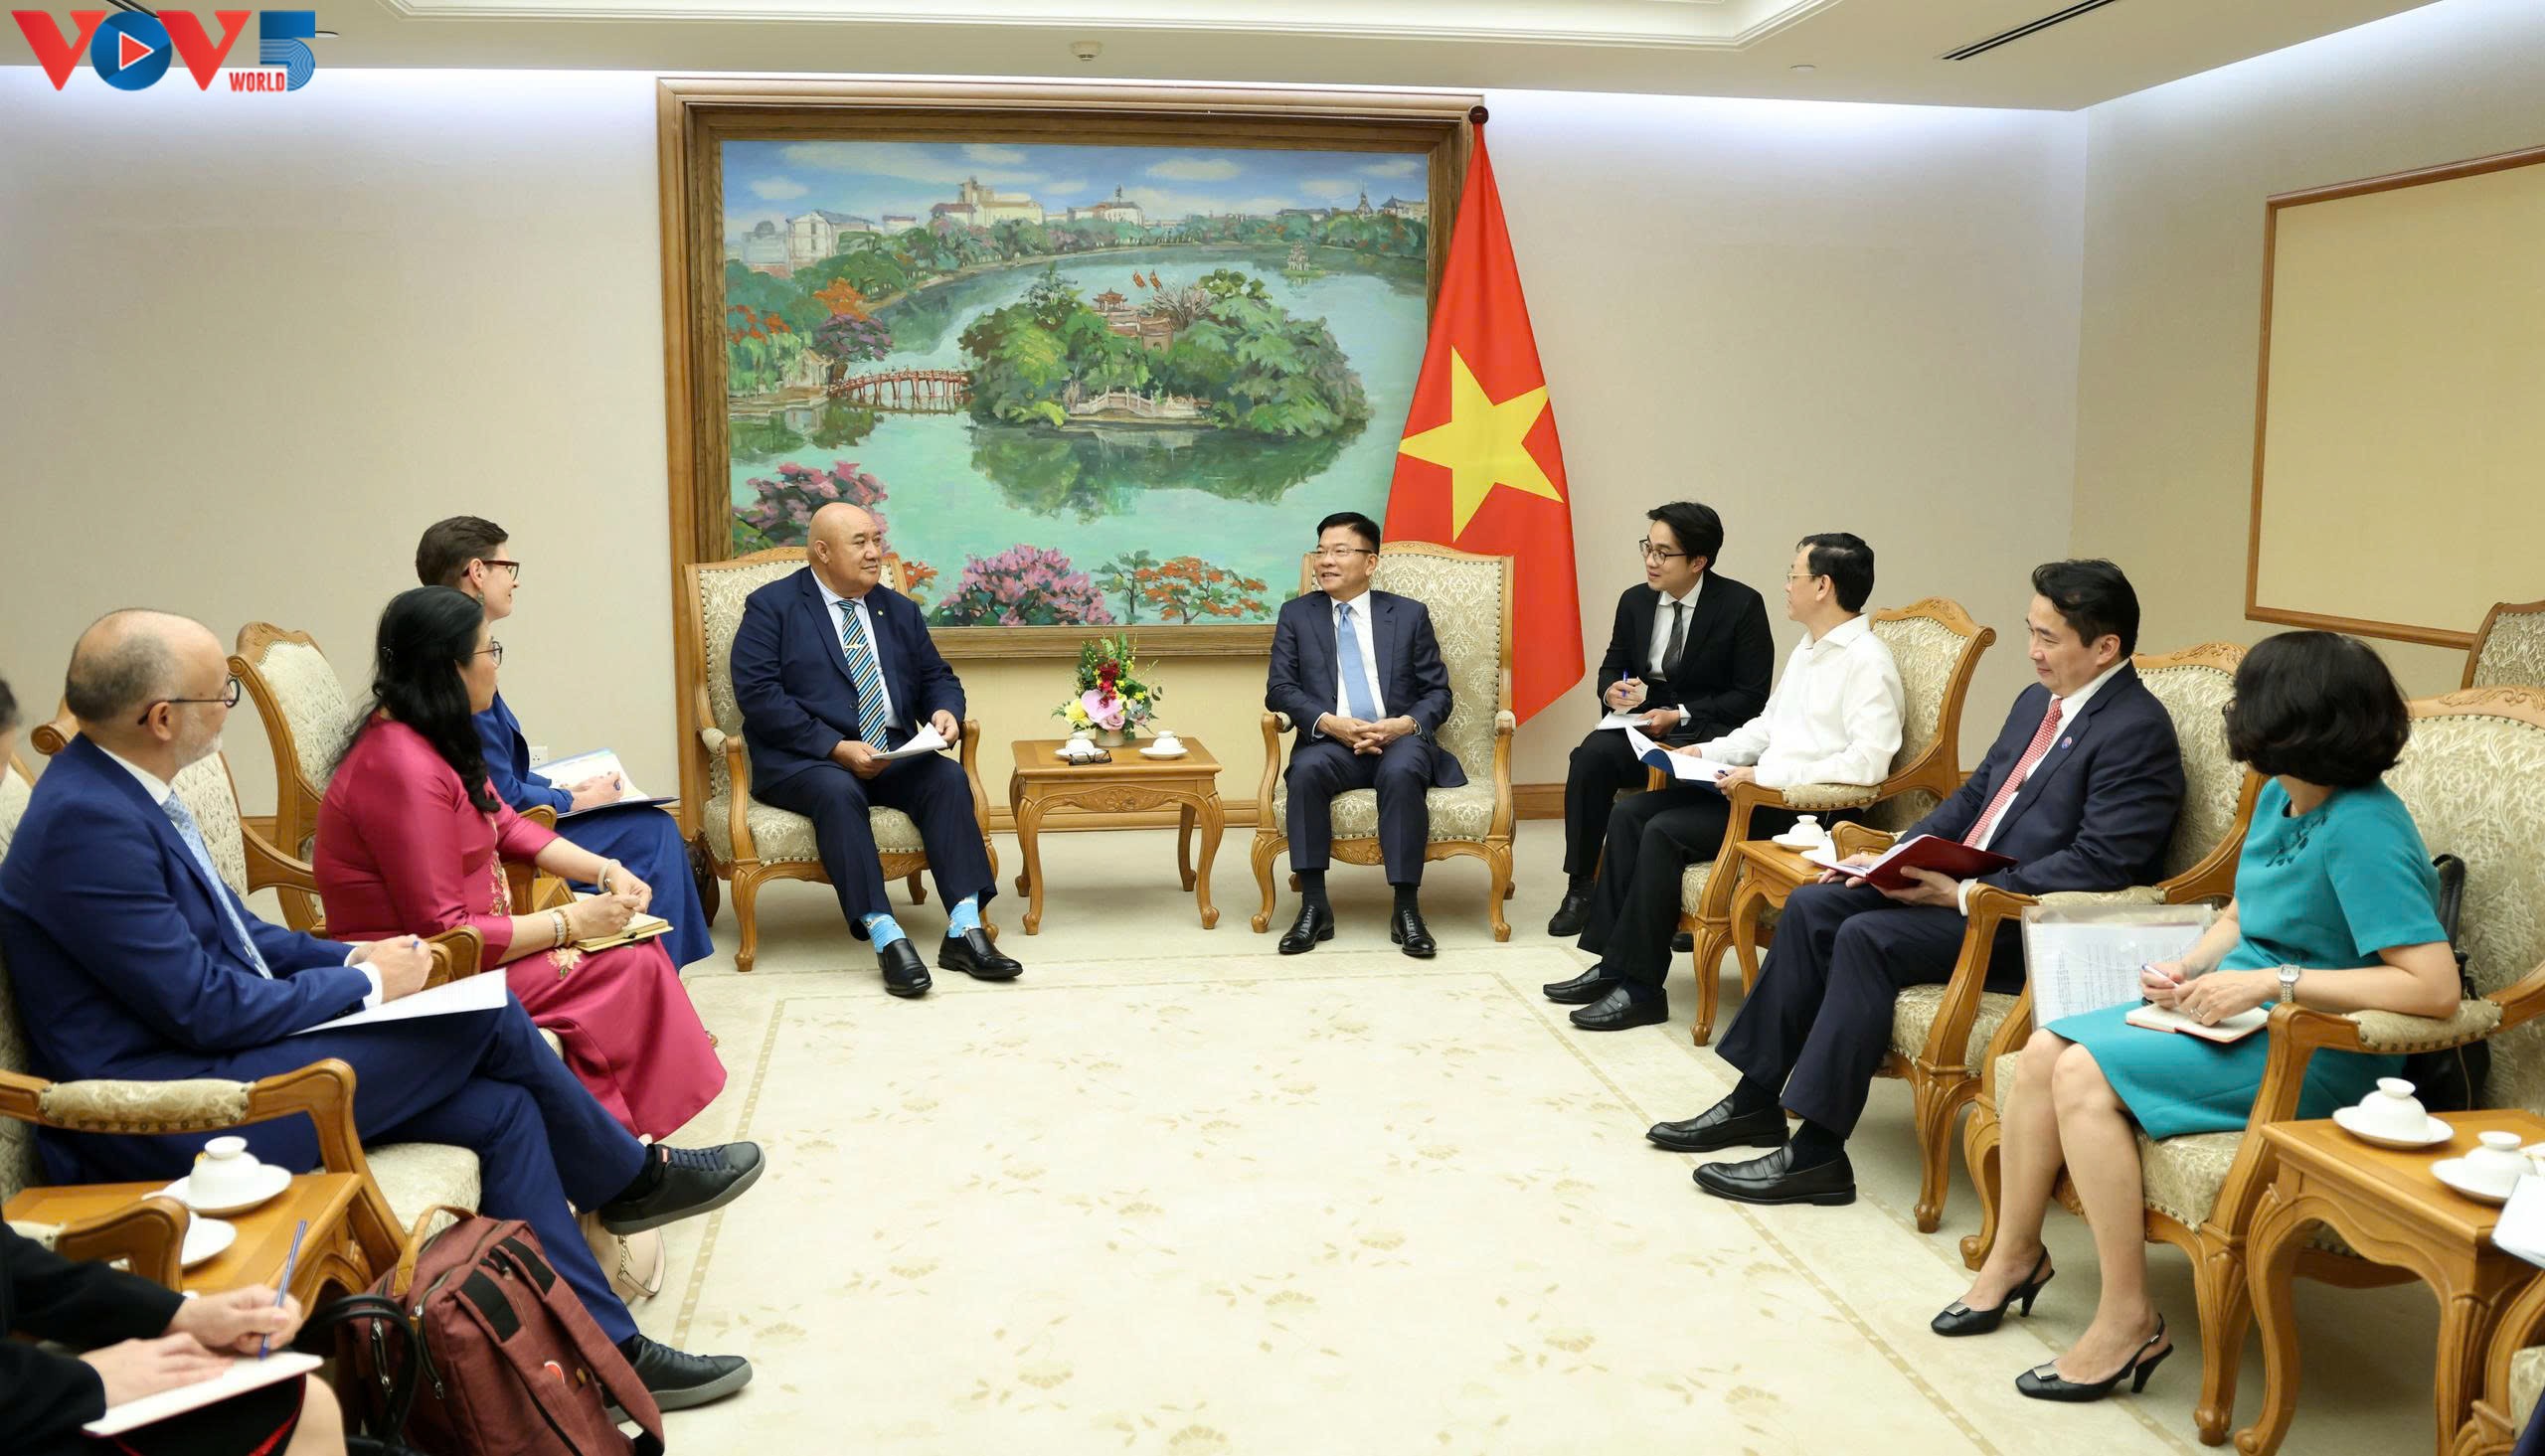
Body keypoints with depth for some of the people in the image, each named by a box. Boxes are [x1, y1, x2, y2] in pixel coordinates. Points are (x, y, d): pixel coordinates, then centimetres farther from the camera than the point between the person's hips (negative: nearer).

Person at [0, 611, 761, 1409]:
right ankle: (633, 1178, 13)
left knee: (503, 1110, -4)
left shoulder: (115, 787, 7)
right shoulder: (89, 821, -23)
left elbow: (228, 927, 19)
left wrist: (349, 956, 3)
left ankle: (607, 1352, 4)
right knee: (484, 1017, -12)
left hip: (203, 1064, 9)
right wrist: (366, 982, -10)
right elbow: (204, 1009, -22)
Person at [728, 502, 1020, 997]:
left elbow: (937, 677, 21)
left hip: (892, 755, 5)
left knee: (947, 777, -25)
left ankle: (964, 929, -30)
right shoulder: (771, 607, 1)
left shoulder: (899, 610, 19)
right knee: (837, 792, -37)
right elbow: (757, 694, -11)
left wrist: (945, 710, -6)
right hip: (801, 761, -4)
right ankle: (886, 938, -40)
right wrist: (836, 748, -19)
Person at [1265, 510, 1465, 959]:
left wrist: (1404, 724, -14)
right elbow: (1280, 688, 4)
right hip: (1331, 742, 1)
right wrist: (1330, 723, -14)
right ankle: (1314, 907, -26)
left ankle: (1406, 909, -27)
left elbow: (1438, 692, 9)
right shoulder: (1296, 614, 13)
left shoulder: (1410, 615, 11)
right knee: (1307, 770, -33)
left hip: (1399, 740, -1)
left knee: (1402, 773, -35)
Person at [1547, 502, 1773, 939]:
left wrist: (1681, 716, -18)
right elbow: (1611, 667, 20)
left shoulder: (1741, 605, -7)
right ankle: (1580, 887, -19)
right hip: (1645, 723, 4)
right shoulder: (1635, 601, 8)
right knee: (1591, 755, -27)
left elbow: (1752, 695, -9)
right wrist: (1612, 691, -6)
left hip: (1711, 730, -4)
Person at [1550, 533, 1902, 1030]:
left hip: (1804, 809, -10)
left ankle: (1640, 988, -13)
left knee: (1664, 832, -22)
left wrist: (1768, 774, -24)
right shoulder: (1808, 649, 18)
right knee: (1629, 813, -2)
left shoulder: (1867, 662, -14)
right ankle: (1612, 964, -1)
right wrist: (1707, 751, 9)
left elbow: (1868, 763, -24)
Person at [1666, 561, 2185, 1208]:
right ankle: (1756, 1099, 4)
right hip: (1962, 879, 9)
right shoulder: (2039, 701, 14)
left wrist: (1965, 895, -23)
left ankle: (1818, 1154, -19)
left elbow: (2098, 865, -22)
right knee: (1813, 905, -3)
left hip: (2030, 924, -9)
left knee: (1867, 937, -26)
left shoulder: (2137, 730, -15)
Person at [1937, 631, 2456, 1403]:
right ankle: (2015, 1255, 15)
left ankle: (2129, 1320, -11)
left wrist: (2274, 980, -25)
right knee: (2043, 1049, -3)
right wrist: (2187, 968, 0)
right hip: (2237, 1012, 9)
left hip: (2317, 1052, -9)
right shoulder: (2279, 800, 5)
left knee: (2085, 1073, -23)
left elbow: (2435, 987, -30)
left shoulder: (2364, 833, -23)